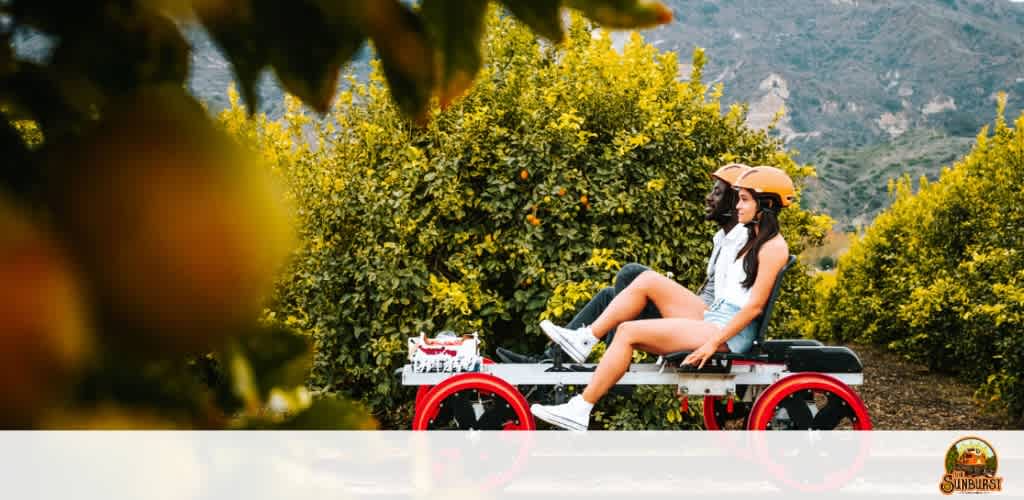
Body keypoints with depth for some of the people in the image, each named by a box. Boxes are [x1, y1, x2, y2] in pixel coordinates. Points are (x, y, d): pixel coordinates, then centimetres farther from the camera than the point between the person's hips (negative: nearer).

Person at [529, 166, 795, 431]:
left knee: (629, 332, -17)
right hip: (711, 316, 9)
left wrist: (713, 343, -20)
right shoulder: (751, 239, 20)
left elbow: (755, 306, -16)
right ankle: (583, 340, -4)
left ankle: (580, 411, -17)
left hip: (731, 331, -9)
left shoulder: (773, 247, -10)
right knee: (648, 280, -3)